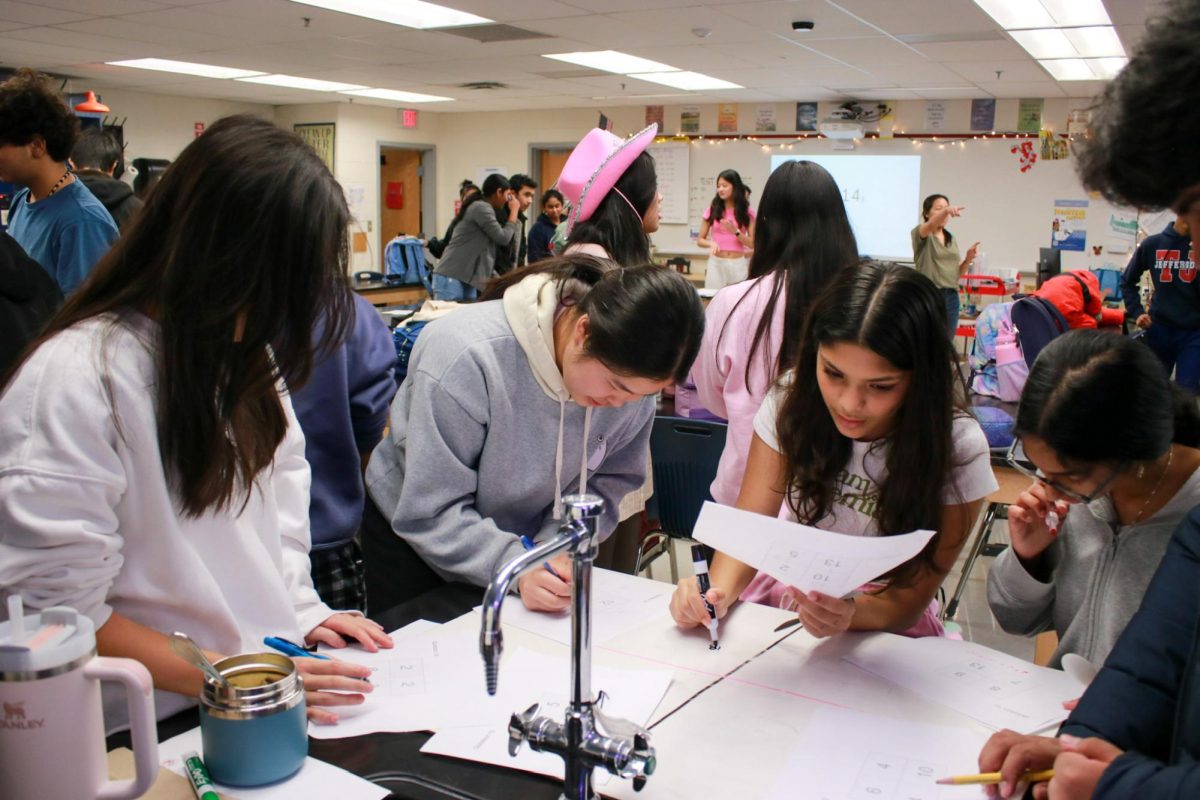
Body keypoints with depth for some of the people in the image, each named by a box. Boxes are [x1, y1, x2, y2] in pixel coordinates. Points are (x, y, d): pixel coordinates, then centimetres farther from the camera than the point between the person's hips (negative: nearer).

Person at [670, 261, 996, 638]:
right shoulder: (791, 400, -11)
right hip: (785, 591, 2)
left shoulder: (956, 449, -17)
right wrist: (718, 590, -30)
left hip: (880, 625, -1)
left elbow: (910, 599, -13)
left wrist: (850, 615, -35)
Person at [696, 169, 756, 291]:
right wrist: (712, 243, -15)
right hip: (716, 263, 0)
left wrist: (736, 232, -14)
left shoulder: (747, 212, 3)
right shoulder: (712, 210, 3)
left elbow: (752, 244, 2)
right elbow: (700, 240, 7)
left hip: (738, 264, 0)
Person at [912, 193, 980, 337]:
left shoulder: (952, 239, 16)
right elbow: (931, 225, -27)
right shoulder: (920, 234, -2)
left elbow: (956, 273, 17)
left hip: (951, 297, 6)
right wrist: (945, 211, -47)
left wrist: (968, 260, -2)